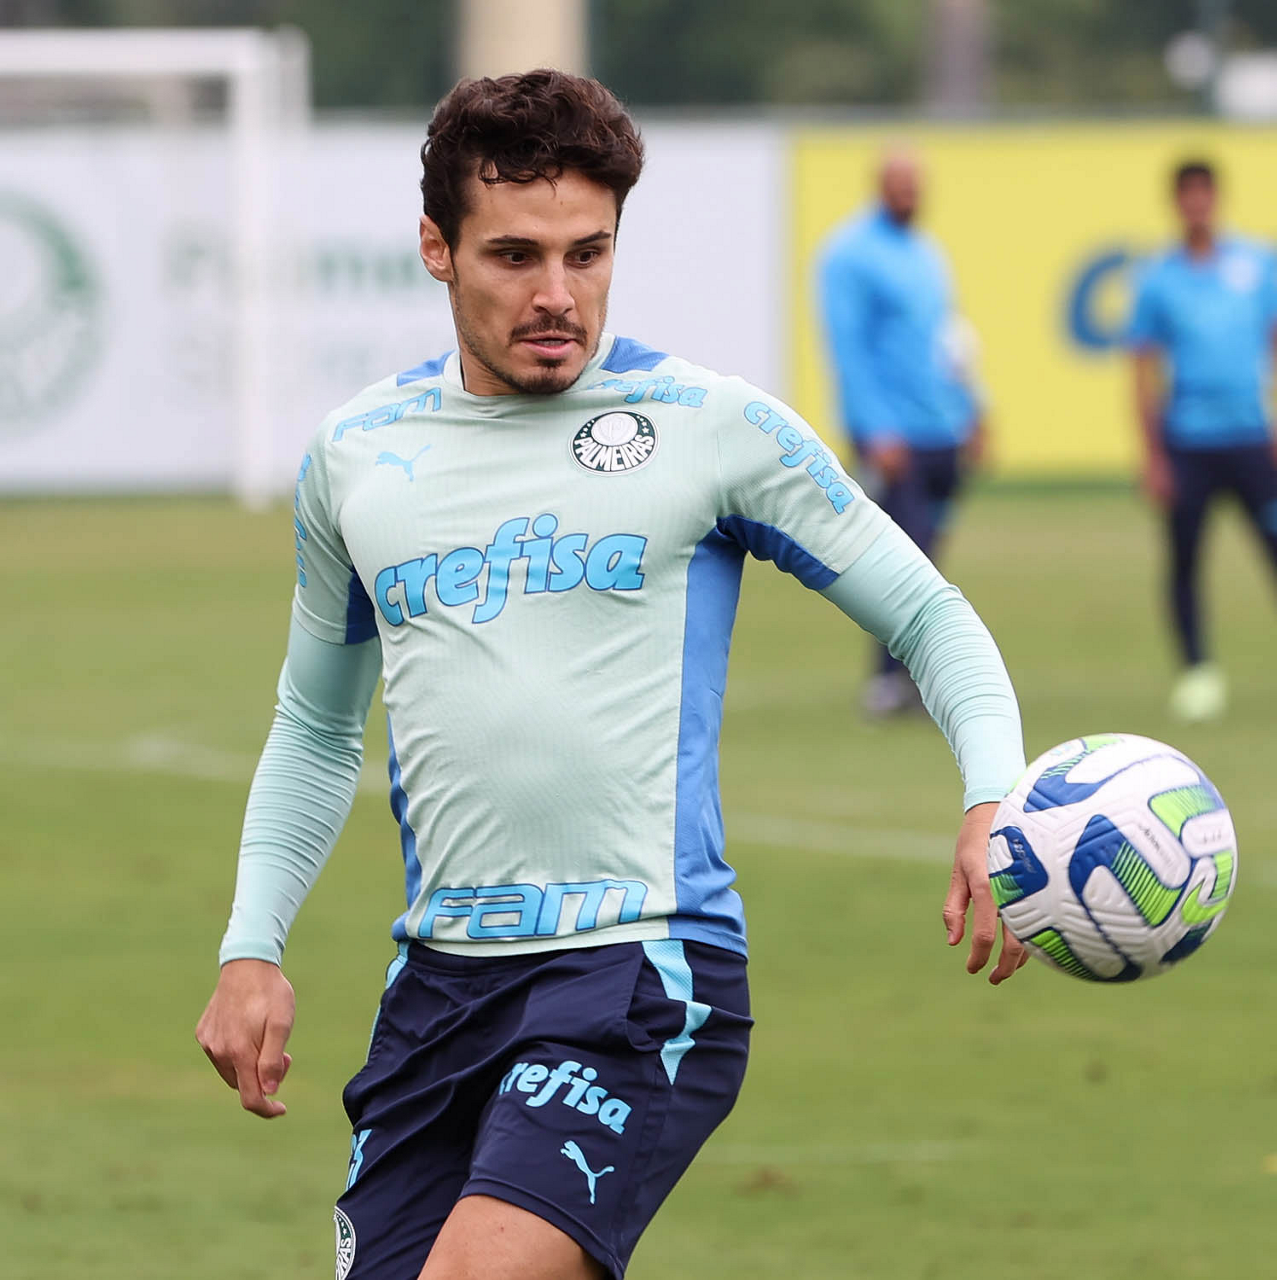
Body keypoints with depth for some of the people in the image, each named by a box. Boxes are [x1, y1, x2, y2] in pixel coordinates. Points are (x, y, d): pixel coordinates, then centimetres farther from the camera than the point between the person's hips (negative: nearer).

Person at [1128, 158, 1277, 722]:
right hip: (1187, 444, 0)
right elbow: (1146, 372, 5)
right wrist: (1152, 456, -1)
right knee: (1184, 559, 1)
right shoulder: (1157, 279, 4)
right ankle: (1196, 670, 11)